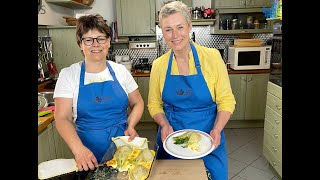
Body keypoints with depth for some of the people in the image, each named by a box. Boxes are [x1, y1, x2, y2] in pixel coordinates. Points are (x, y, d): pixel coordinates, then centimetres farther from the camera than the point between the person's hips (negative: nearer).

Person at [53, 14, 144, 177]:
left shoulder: (120, 71, 0)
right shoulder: (68, 75, -5)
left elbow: (137, 103, 8)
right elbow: (62, 118, -10)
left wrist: (131, 126, -11)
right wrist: (79, 149, -25)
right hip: (88, 152, -1)